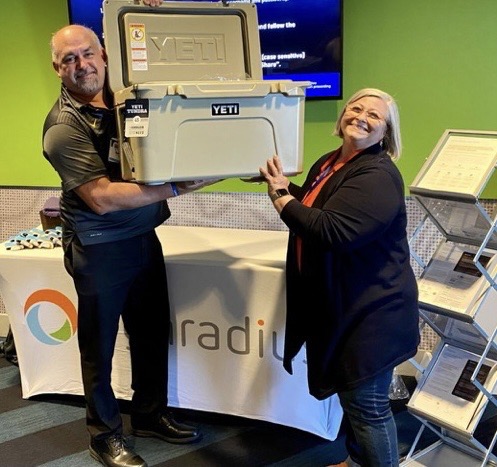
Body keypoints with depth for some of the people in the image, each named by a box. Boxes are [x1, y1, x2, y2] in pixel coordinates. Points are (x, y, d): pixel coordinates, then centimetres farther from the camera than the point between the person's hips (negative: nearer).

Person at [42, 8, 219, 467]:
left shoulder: (124, 97, 3)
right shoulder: (64, 125, -16)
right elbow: (101, 197, -23)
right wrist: (174, 189, -26)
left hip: (144, 237, 7)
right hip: (100, 249, -6)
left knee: (153, 333, 17)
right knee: (99, 344, 9)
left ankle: (150, 413, 37)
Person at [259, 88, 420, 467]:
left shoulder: (378, 176, -22)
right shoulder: (329, 163, 8)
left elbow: (331, 231, -33)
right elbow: (312, 209, 26)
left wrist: (280, 195, -21)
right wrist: (282, 184, 9)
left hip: (372, 310, -10)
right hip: (341, 304, 10)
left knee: (367, 403, 2)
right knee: (351, 394, 24)